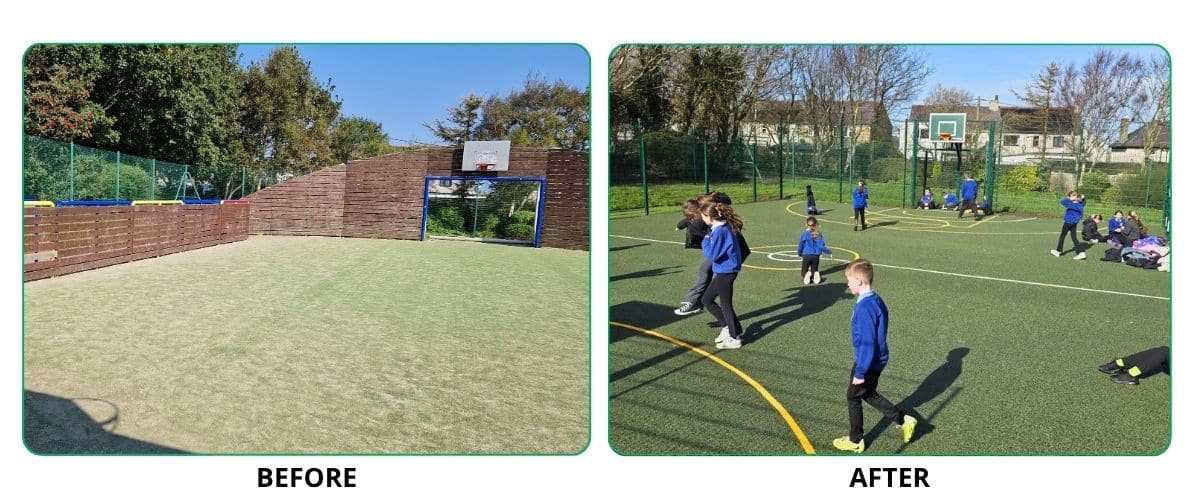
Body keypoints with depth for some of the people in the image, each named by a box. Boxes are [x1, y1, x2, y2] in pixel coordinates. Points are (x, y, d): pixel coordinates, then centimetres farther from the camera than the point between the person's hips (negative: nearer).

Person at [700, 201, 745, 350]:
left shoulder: (719, 231, -22)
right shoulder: (725, 227, 7)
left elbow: (711, 254, -22)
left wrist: (705, 241, -8)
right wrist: (709, 241, 7)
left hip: (726, 272, -10)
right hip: (723, 271, 10)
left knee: (725, 305, 3)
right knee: (706, 300, 16)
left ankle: (734, 338, 15)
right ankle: (727, 326, 24)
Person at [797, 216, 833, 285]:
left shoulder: (805, 234, -8)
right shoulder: (819, 234, 0)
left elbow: (801, 245, -3)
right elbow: (822, 246, 2)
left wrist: (799, 253, 18)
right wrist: (829, 252, 22)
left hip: (806, 255, -2)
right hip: (816, 256, 2)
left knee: (804, 271, 13)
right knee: (814, 270, 19)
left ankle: (807, 274, -24)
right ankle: (816, 274, -19)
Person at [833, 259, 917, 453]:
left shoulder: (864, 308, -28)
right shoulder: (877, 300, 1)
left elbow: (867, 343, -27)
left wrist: (860, 372, -20)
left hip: (867, 362, -8)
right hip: (879, 359, 8)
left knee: (853, 397, 10)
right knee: (869, 394, 25)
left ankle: (855, 441, 25)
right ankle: (903, 420, 26)